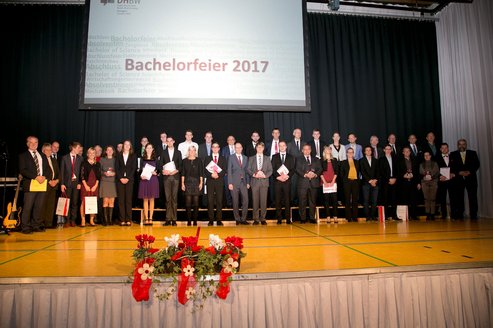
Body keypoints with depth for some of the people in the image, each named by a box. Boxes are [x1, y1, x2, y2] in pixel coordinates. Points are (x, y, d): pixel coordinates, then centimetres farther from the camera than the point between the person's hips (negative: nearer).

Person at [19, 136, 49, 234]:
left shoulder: (43, 156, 19)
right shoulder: (23, 156, 4)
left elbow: (47, 169, 15)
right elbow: (22, 170, -7)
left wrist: (44, 177, -6)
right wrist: (36, 177, -15)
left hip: (42, 184, 4)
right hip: (30, 185, -4)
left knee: (39, 207, 6)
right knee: (27, 207, -6)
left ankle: (36, 226, 14)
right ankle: (25, 227, 1)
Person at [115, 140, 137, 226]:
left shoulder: (133, 156, 9)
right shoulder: (119, 155, 12)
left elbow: (134, 168, 1)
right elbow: (116, 168, 6)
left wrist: (128, 178, -8)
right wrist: (120, 178, -7)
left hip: (129, 179, -1)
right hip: (120, 180, 1)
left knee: (128, 200, -3)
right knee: (121, 200, -1)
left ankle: (128, 220, -2)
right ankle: (122, 220, 1)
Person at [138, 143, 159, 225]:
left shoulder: (155, 159, 8)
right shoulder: (142, 159, 8)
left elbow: (158, 169, 7)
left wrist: (155, 172, -13)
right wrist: (141, 175, -12)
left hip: (153, 180, 0)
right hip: (144, 180, 0)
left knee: (151, 199, 3)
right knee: (145, 199, 1)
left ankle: (150, 218, 7)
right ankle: (146, 219, 5)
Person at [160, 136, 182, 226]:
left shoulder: (178, 152, 11)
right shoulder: (163, 153, 11)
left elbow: (180, 165, 7)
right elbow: (160, 164, 6)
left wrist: (177, 171, -10)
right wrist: (163, 171, -12)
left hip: (175, 177, 0)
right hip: (166, 177, 0)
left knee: (174, 198, 0)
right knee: (168, 198, 0)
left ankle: (174, 219, 4)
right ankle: (168, 219, 4)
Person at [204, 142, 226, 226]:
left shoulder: (223, 159, 13)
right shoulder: (207, 158, 13)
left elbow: (225, 170, 4)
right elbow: (205, 170, 4)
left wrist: (218, 175, -14)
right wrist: (211, 175, -14)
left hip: (219, 181, 0)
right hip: (210, 181, 0)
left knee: (219, 201, -1)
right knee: (210, 201, -2)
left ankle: (219, 220, 3)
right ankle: (211, 220, 2)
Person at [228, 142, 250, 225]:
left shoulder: (245, 158, 13)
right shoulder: (231, 158, 2)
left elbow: (247, 171, 13)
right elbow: (229, 171, -2)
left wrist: (248, 182, 6)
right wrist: (230, 183, -9)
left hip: (243, 182, 3)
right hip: (235, 182, -3)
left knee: (245, 201, -2)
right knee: (235, 202, 3)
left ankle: (243, 219, 9)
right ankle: (237, 219, 14)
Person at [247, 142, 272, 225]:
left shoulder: (267, 158, 14)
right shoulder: (251, 158, 13)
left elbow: (270, 170, 7)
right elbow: (248, 169, 6)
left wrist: (265, 175, -11)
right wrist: (254, 174, -13)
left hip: (264, 182, 0)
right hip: (254, 182, 0)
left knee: (264, 201, -1)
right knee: (255, 201, 0)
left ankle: (263, 219, 6)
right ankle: (256, 219, 6)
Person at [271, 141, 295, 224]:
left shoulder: (290, 157, 13)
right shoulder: (274, 157, 11)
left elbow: (293, 170, 6)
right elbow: (272, 169, 3)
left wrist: (287, 176, -11)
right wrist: (278, 177, -11)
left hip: (287, 181, 0)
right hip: (277, 181, 0)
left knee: (287, 201, -1)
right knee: (278, 201, -1)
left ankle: (288, 219, 4)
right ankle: (279, 219, 4)